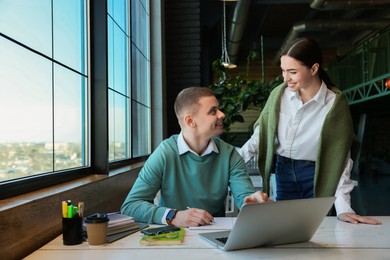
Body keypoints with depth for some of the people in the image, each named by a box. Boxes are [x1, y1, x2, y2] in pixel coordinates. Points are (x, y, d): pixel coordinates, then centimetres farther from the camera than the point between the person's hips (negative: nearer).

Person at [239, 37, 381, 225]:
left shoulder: (335, 103, -15)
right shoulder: (279, 94, -7)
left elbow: (339, 157, -14)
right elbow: (261, 134, 2)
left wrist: (343, 208, -20)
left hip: (316, 175, -2)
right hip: (283, 171, 3)